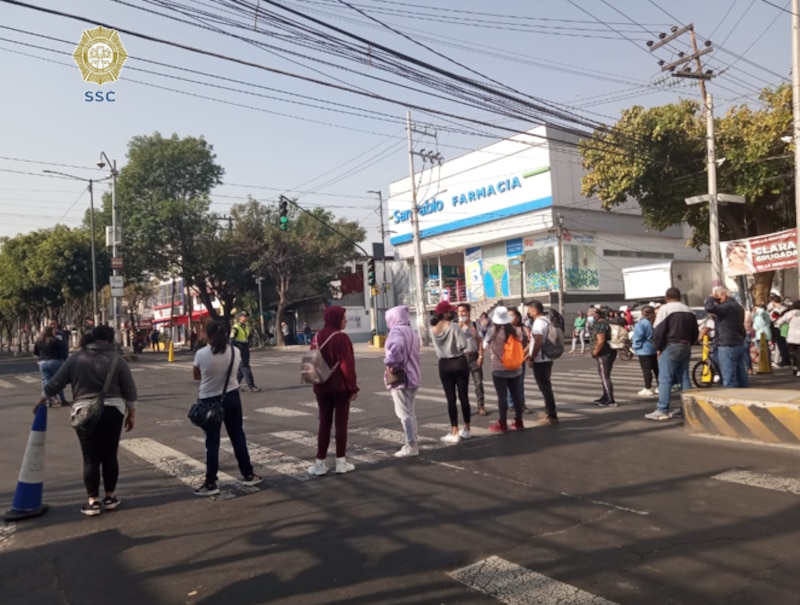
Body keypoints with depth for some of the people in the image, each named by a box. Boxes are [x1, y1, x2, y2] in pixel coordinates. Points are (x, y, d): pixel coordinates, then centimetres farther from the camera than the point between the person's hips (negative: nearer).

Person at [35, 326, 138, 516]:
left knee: (91, 458, 6)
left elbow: (56, 382, 8)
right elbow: (130, 390, -1)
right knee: (109, 455, 10)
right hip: (112, 411, 0)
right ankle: (110, 497, 18)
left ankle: (93, 501, 8)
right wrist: (132, 413, 8)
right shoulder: (117, 359, -1)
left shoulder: (76, 358, 3)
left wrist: (43, 399, 25)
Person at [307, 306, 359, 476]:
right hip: (340, 387, -5)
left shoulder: (317, 338, 6)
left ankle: (320, 463, 9)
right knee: (341, 423, 5)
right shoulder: (341, 337, -13)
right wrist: (353, 387, -10)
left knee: (324, 423, 10)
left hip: (322, 387, 5)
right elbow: (347, 364, -16)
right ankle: (341, 462, 10)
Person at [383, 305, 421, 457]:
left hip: (400, 377, -9)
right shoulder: (411, 332, 16)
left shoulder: (397, 331, -14)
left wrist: (389, 363, -23)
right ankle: (414, 441, 24)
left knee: (404, 413, -4)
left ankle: (411, 446, -1)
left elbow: (396, 347, -35)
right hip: (412, 376, 9)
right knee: (409, 411, 18)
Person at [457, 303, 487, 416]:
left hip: (474, 355, 1)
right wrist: (460, 326, -21)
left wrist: (481, 356, -6)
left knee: (478, 382, 2)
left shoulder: (474, 324, 2)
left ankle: (481, 406, 9)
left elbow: (479, 340, 2)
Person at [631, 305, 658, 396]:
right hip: (653, 349, 8)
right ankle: (659, 387, 19)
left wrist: (635, 346, -6)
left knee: (646, 369, -5)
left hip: (644, 350, -8)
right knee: (655, 368, 14)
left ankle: (648, 389, -3)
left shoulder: (641, 323, -16)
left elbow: (638, 337, -17)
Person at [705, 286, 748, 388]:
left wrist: (711, 297, -12)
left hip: (727, 346, -10)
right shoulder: (738, 306, 17)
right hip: (740, 345, 10)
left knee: (729, 379, -7)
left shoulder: (728, 307, -17)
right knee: (742, 377, 14)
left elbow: (709, 307, -30)